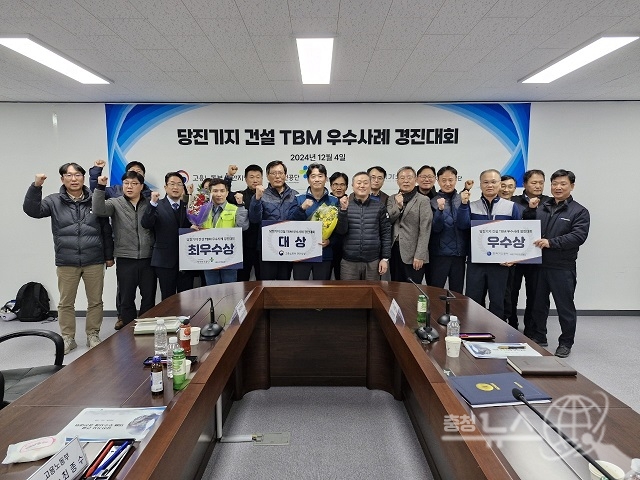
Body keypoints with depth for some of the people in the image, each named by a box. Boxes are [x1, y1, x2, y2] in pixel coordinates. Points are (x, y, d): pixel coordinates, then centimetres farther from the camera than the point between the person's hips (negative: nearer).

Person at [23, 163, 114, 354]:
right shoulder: (54, 201, 3)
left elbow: (106, 230, 6)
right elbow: (32, 210, -10)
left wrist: (109, 255, 7)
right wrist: (36, 187, -23)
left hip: (94, 261, 0)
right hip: (66, 263, 1)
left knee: (95, 301, 9)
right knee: (66, 303, 10)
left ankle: (93, 335, 24)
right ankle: (67, 338, 24)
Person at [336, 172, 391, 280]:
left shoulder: (379, 207, 3)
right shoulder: (345, 206, 3)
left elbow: (386, 234, 4)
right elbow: (341, 231, -5)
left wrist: (385, 258, 0)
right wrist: (343, 209, -17)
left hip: (373, 262, 0)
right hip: (349, 262, 0)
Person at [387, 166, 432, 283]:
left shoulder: (423, 200, -1)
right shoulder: (392, 199, 13)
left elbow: (425, 230, -7)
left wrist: (419, 256, -14)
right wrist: (398, 206, -10)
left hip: (412, 253, -4)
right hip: (394, 251, 4)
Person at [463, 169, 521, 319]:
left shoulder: (511, 207, 4)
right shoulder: (471, 206, 6)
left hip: (500, 263, 0)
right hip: (475, 262, 1)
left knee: (497, 302, 10)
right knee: (472, 301, 6)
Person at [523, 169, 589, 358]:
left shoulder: (579, 211, -2)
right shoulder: (541, 207, 10)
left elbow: (579, 236, -15)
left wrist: (551, 242, -25)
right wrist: (530, 211, -6)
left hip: (562, 268, -4)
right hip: (538, 265, 4)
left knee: (565, 306, 6)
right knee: (538, 304, 14)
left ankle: (566, 343, 22)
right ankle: (538, 338, 30)